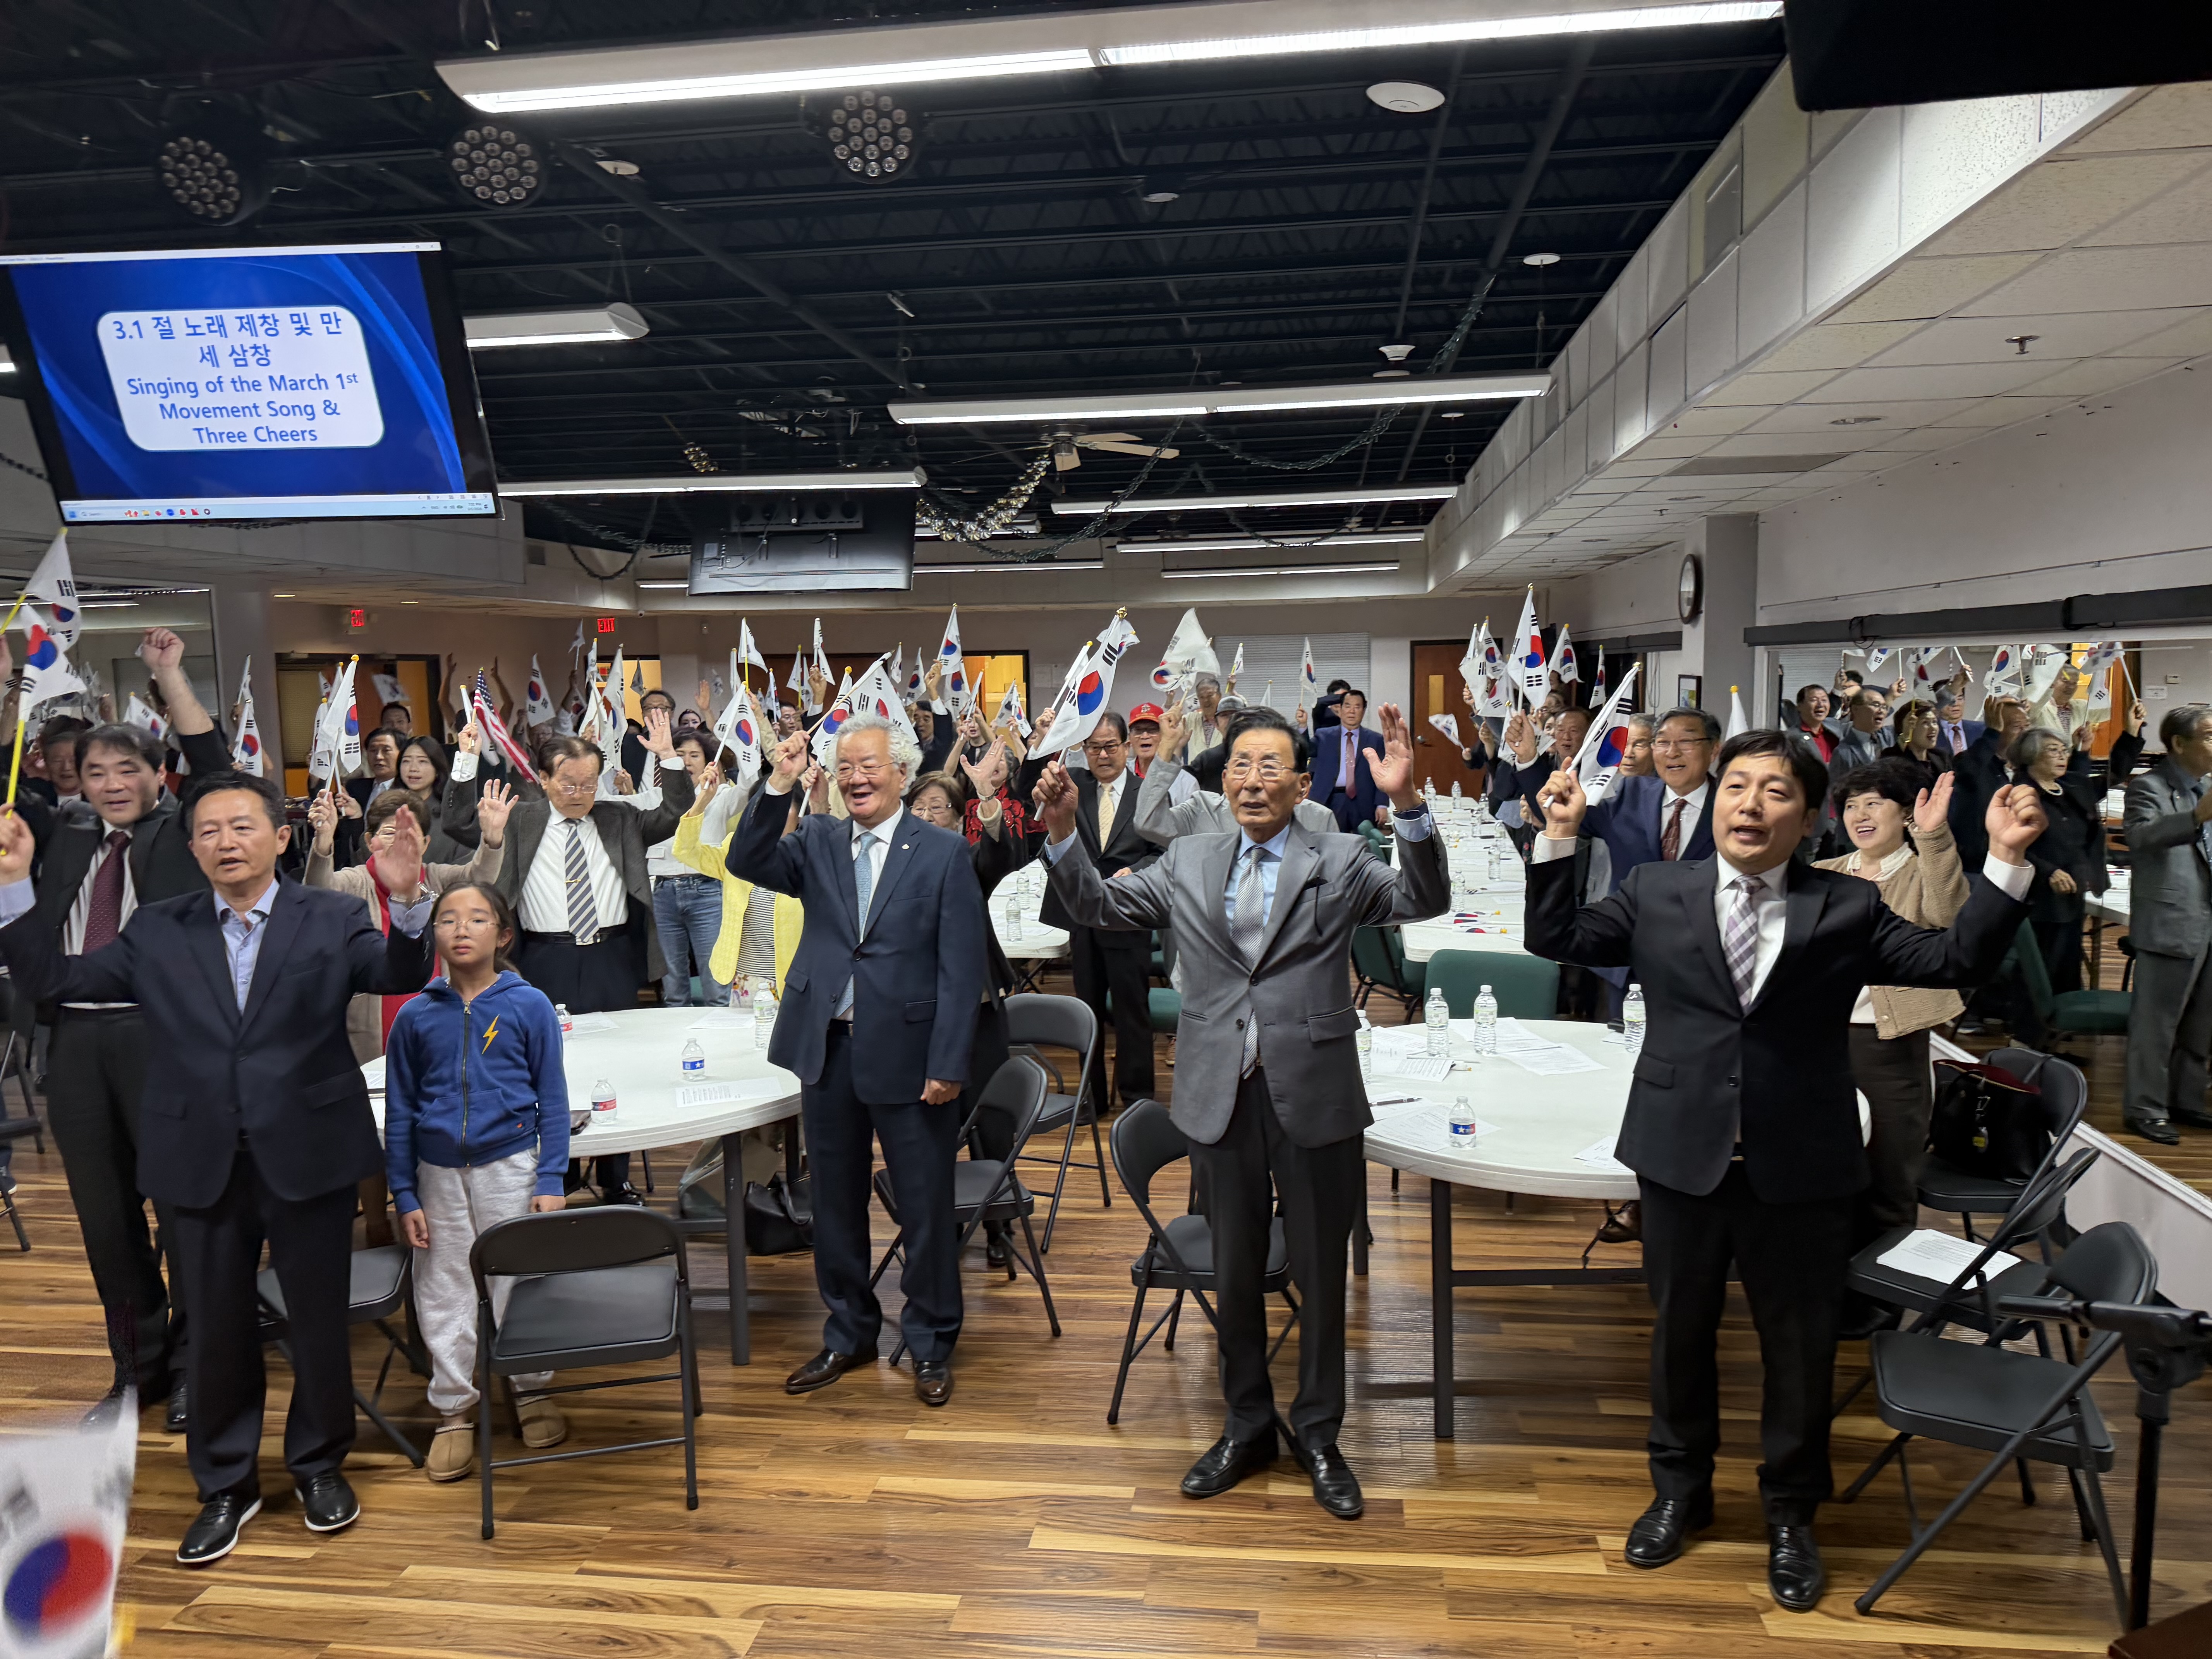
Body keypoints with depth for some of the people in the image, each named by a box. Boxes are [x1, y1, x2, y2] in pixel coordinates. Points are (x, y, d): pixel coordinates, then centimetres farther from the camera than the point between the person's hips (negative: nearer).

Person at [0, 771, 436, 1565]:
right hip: (203, 1162, 2)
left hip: (308, 1155, -2)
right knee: (217, 1329, 14)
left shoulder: (332, 919, -2)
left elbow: (401, 976, -17)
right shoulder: (157, 931, 5)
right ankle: (226, 1485, 32)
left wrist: (407, 899, -37)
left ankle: (320, 1464, 33)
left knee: (320, 1319, 11)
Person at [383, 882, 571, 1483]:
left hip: (510, 1164, -2)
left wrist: (551, 1181, -6)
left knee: (519, 1282, 8)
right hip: (439, 1174, 2)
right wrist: (404, 1196, 3)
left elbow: (552, 1098, -2)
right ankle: (454, 1411, 26)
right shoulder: (416, 1016, -2)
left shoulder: (529, 1006, -6)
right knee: (443, 1294, 10)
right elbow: (399, 1112, 5)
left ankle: (532, 1394, 29)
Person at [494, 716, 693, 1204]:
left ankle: (617, 1183, 20)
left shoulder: (619, 819, 9)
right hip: (547, 963, -1)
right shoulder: (519, 822, 5)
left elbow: (675, 814, 4)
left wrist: (667, 757, -6)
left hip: (613, 959, 2)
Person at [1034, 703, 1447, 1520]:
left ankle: (1318, 1436, 32)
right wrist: (1064, 832, -9)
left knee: (1320, 1274, 11)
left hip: (1314, 1094, -2)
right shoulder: (1187, 863, 7)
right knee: (1233, 1273, 16)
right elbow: (1099, 906, 7)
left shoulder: (1340, 862, -1)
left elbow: (1424, 900, -13)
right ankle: (1248, 1426, 36)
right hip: (1221, 1095, 3)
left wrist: (1406, 803, -27)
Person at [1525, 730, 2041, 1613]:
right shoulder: (1654, 893, 2)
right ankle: (1680, 1491, 39)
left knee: (1799, 1348, 13)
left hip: (1802, 1169, 0)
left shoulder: (1848, 908, 0)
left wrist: (2005, 861, -12)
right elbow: (1554, 940, 3)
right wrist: (1559, 838, -5)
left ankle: (1790, 1515, 36)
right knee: (1680, 1333, 17)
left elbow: (1956, 960, -2)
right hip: (1681, 1158, 1)